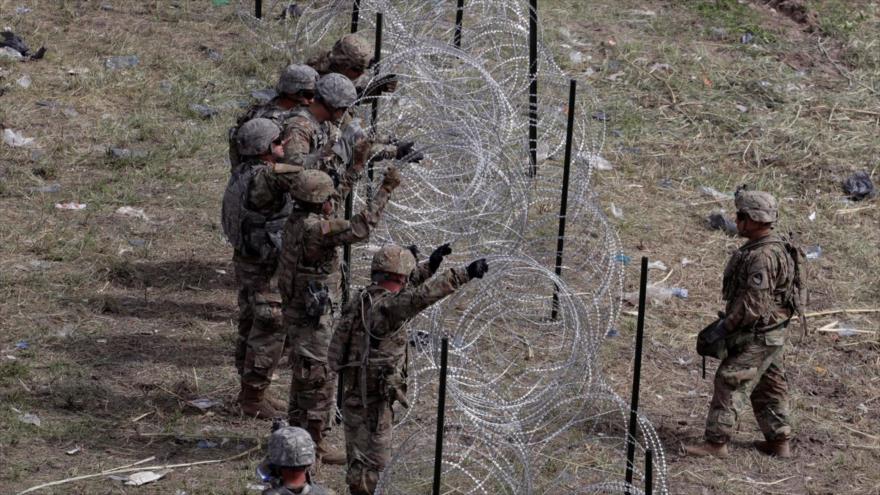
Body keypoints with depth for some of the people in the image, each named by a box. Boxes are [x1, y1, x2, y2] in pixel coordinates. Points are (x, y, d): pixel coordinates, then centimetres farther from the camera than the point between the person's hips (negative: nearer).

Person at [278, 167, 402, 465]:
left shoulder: (295, 222, 3)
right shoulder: (315, 229, -26)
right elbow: (359, 229, -33)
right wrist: (385, 190, -28)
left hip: (297, 309, 10)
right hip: (312, 315, -10)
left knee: (304, 375, 22)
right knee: (319, 379, 0)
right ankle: (314, 445, 7)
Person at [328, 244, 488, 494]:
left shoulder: (366, 298, 8)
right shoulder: (383, 306, -22)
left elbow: (403, 290, 28)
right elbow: (418, 296, -38)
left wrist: (430, 265, 27)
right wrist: (463, 274, -40)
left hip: (356, 391, 10)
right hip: (370, 397, -10)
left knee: (361, 457, 21)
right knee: (371, 463, -3)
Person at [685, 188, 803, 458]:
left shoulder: (763, 256, -24)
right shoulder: (775, 247, 9)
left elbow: (754, 303, -27)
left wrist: (726, 325, -17)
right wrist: (730, 321, 19)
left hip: (758, 336, -10)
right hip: (770, 334, 10)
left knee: (731, 382, -7)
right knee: (769, 386, 17)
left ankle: (716, 442, -5)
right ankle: (779, 441, 23)